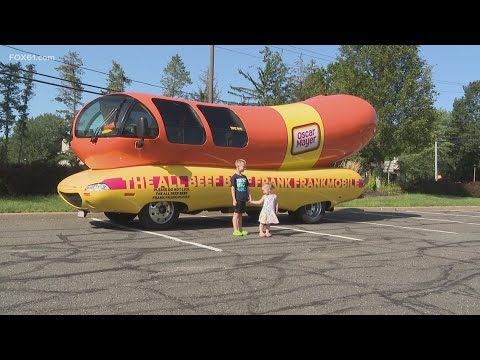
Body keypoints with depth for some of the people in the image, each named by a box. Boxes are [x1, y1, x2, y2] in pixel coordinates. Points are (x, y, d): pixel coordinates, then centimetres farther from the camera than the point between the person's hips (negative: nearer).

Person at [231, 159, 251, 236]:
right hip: (237, 199, -6)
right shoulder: (234, 177, -7)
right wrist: (234, 199, -13)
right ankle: (235, 230, 3)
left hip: (243, 199, 6)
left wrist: (249, 196, 9)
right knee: (236, 214, -1)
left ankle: (240, 229, 19)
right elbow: (232, 188, -10)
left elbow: (247, 187, 17)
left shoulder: (244, 177, 12)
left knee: (240, 214, 13)